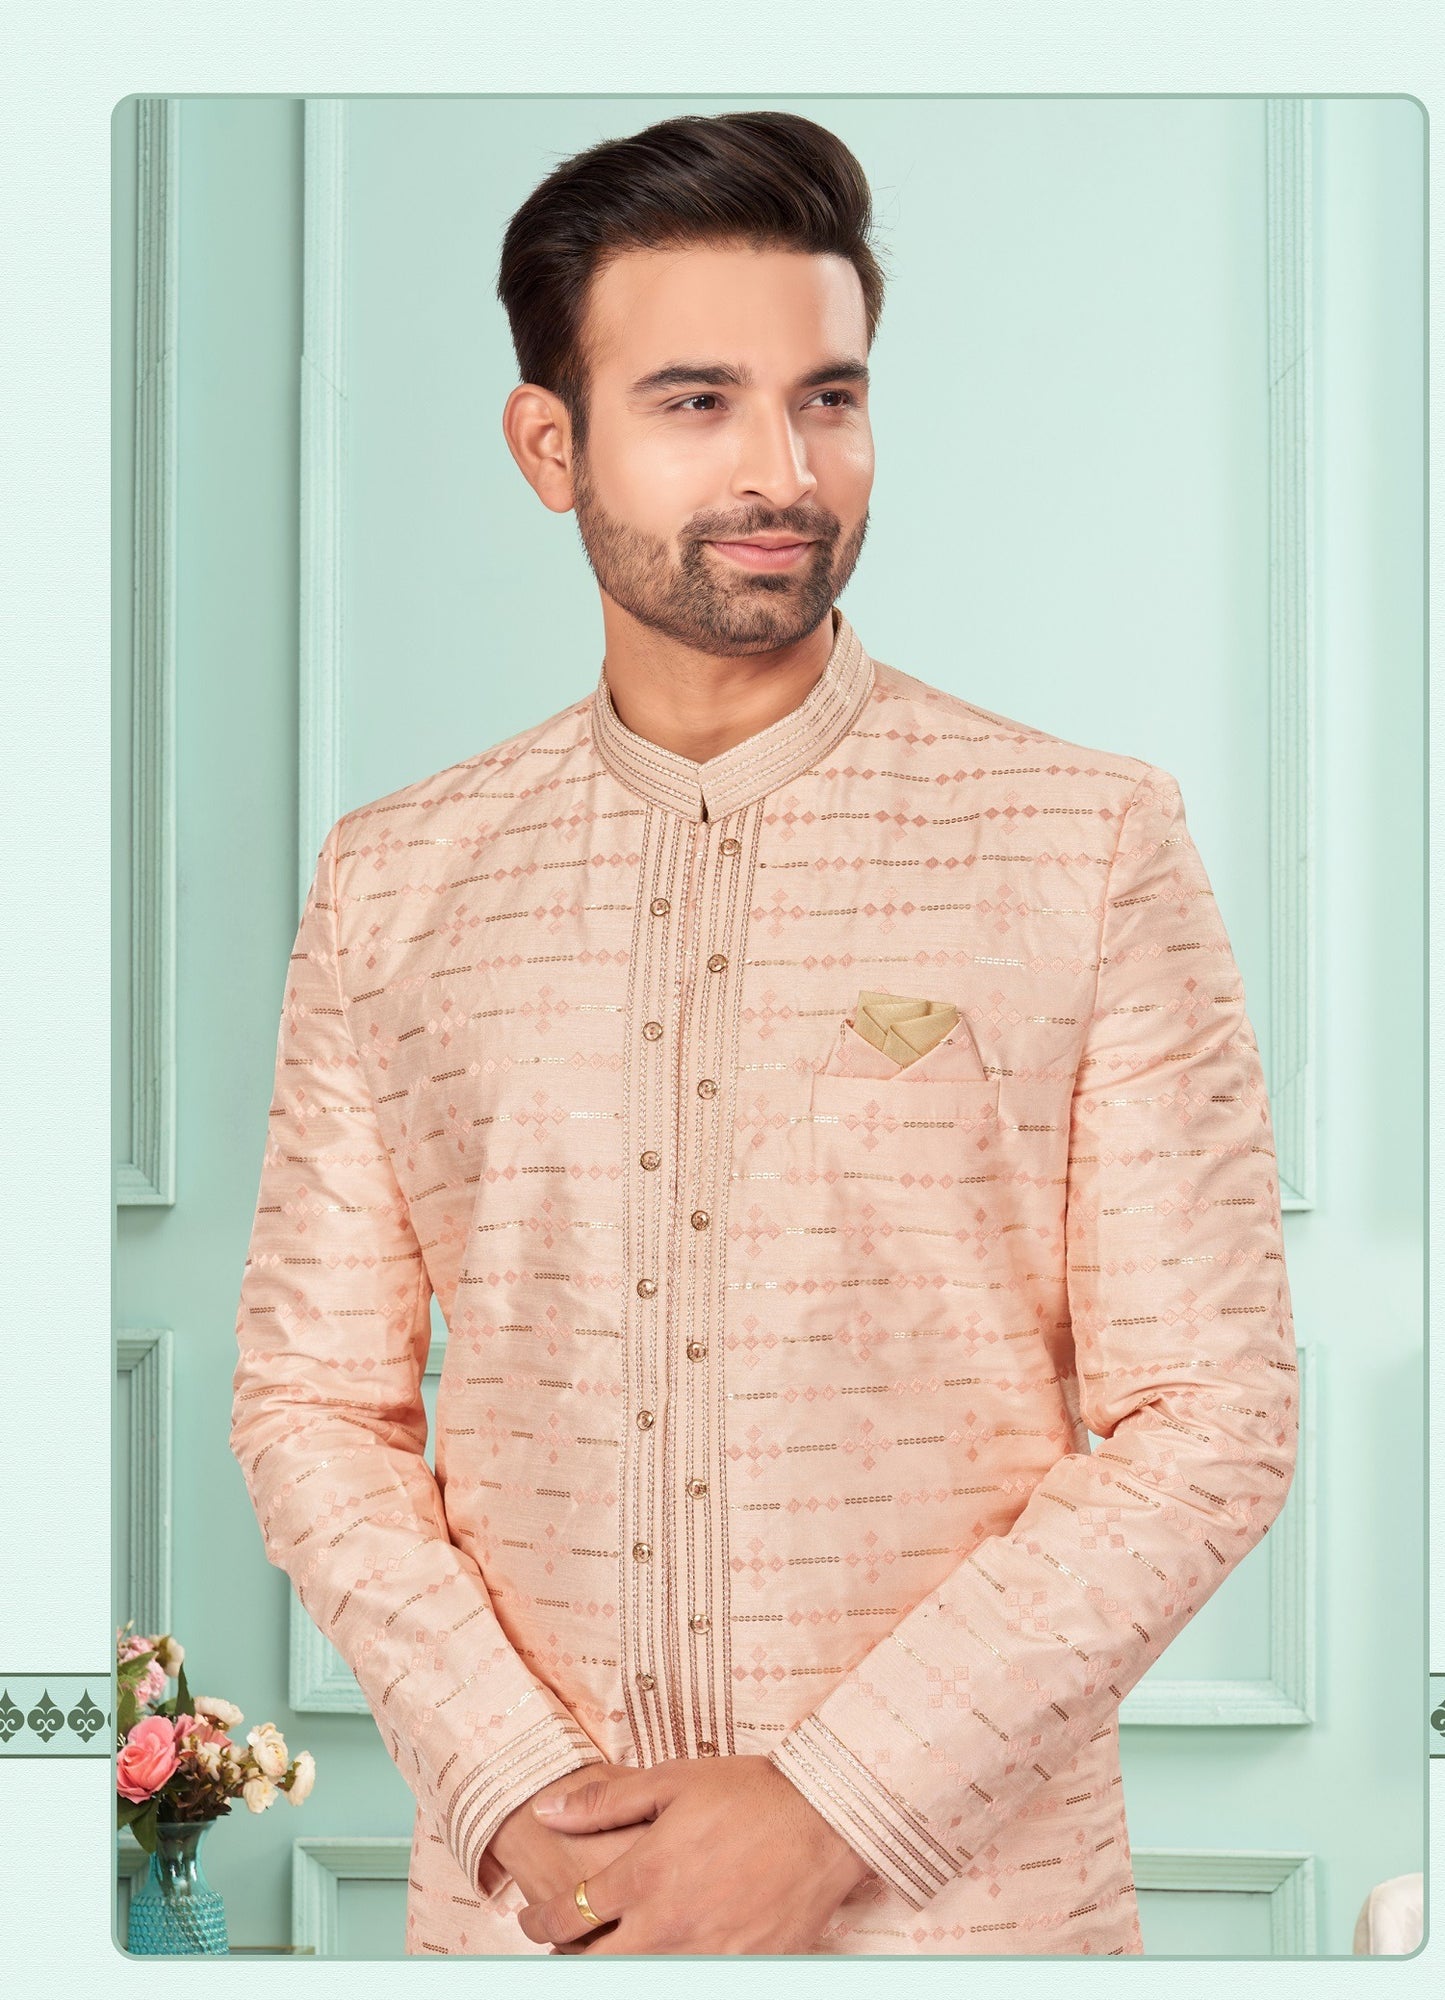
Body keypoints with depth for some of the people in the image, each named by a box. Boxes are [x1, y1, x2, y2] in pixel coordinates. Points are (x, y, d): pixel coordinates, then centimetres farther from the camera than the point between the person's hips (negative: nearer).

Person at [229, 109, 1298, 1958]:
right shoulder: (392, 883, 1)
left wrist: (832, 1808, -14)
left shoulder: (1090, 846, -7)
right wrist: (519, 1792, -11)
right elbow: (316, 1400, 3)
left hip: (960, 1892, -1)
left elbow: (1210, 1418, -9)